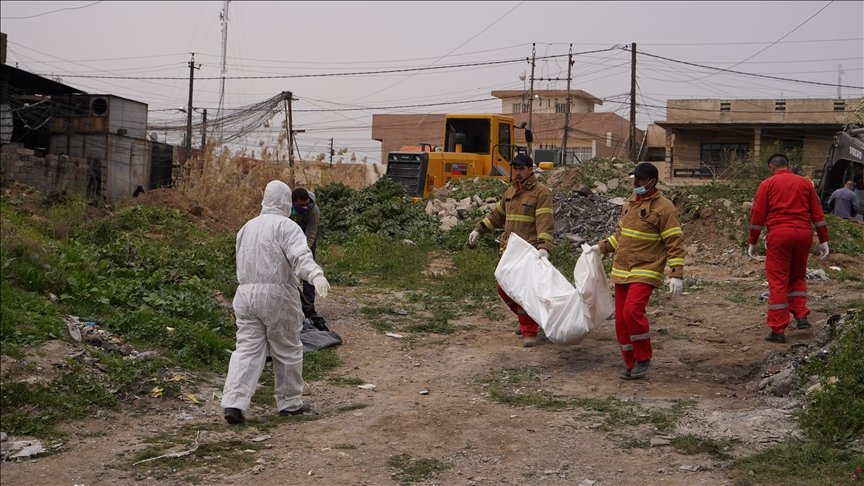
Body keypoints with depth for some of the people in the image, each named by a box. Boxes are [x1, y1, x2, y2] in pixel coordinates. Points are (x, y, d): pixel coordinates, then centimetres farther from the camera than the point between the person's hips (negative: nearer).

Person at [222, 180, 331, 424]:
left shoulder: (246, 228, 18)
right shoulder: (285, 226, -6)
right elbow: (300, 255, -24)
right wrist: (316, 275, -38)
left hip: (245, 294, 6)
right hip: (276, 294, -6)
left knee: (247, 350, 3)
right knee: (287, 350, 9)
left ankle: (233, 402, -11)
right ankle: (289, 402, 20)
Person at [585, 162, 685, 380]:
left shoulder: (664, 208, -9)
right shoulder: (629, 202, 13)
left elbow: (675, 243, -12)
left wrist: (677, 274, -17)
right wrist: (602, 247, 19)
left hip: (645, 272, -7)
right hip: (621, 271, 7)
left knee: (632, 310, -24)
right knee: (621, 320, 6)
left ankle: (644, 358, -4)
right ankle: (631, 365, 20)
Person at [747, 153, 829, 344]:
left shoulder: (767, 184, 5)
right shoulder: (805, 183, 13)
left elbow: (757, 215, 1)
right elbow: (818, 214, 9)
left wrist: (752, 243, 5)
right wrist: (823, 240, 12)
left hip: (779, 234, -3)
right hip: (803, 233, 3)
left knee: (777, 281, 0)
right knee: (798, 276, 22)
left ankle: (778, 330, -1)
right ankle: (801, 316, 8)